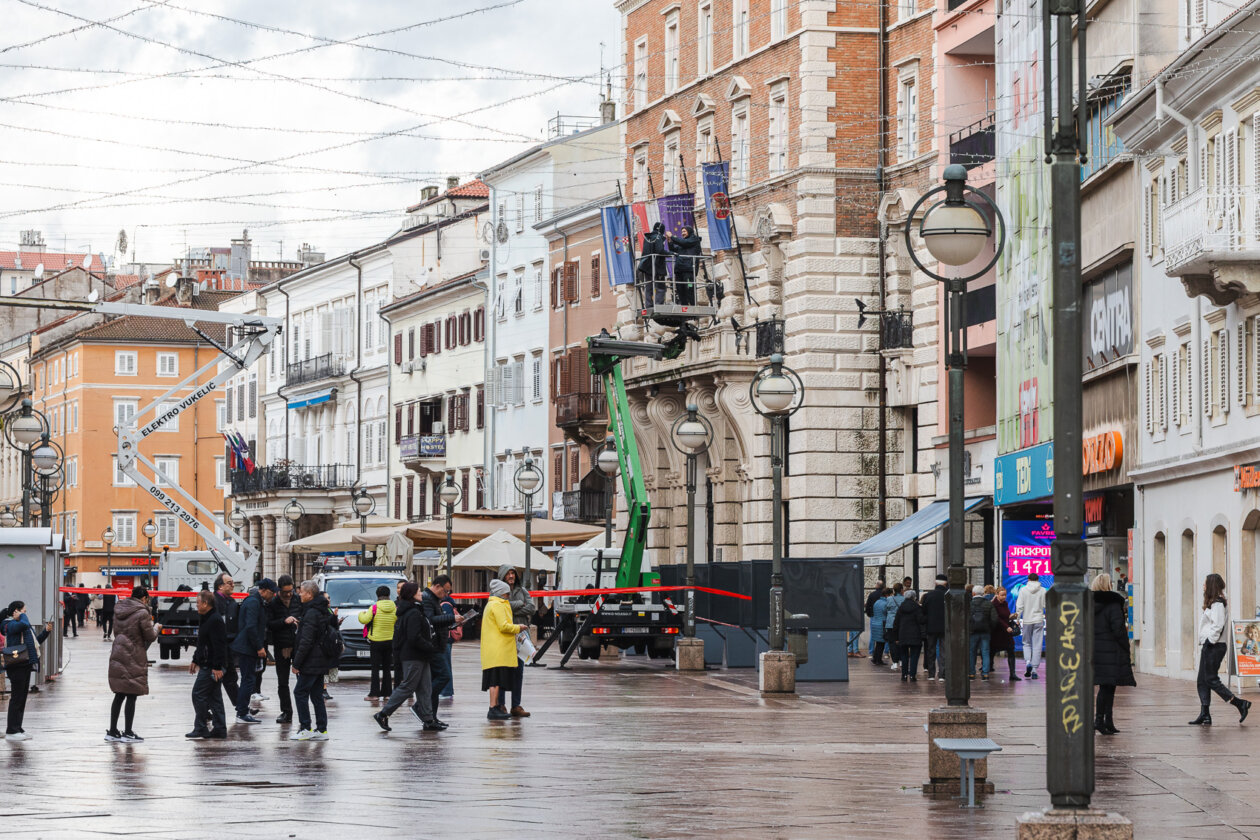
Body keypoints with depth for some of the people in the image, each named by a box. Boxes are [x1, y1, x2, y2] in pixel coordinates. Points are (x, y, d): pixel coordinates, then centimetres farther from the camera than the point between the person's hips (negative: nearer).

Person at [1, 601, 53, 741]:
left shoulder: (21, 625, 19)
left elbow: (37, 641, 24)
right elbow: (24, 624, -33)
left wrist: (46, 631, 10)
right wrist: (22, 616, -12)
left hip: (25, 665, 10)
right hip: (16, 665, -10)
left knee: (22, 698, 12)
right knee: (16, 698, -8)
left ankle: (17, 729, 19)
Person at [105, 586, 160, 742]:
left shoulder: (121, 610, 10)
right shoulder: (142, 613, -12)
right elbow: (150, 636, -8)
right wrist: (156, 628, 13)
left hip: (117, 656, 7)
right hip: (133, 658, -7)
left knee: (119, 695, 14)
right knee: (132, 695, 0)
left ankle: (112, 731, 17)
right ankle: (128, 733, 2)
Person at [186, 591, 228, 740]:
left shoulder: (215, 620, -17)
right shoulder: (206, 619, 17)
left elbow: (219, 646, -23)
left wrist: (217, 667, -25)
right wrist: (195, 661, 29)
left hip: (211, 667, -11)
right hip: (207, 665, 11)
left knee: (199, 695, -9)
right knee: (214, 697, 11)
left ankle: (200, 729, -6)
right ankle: (219, 729, 14)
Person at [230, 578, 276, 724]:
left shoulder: (259, 602, 17)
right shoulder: (253, 602, -15)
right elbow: (250, 626, -22)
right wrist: (259, 647, -19)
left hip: (250, 648, 10)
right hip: (246, 647, -10)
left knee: (248, 679, 14)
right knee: (248, 680, -8)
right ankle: (242, 714, -6)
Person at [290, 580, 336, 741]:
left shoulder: (311, 613, -16)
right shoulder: (324, 611, 13)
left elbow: (306, 642, -20)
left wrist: (296, 663, -15)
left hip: (312, 662, -9)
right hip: (322, 661, 9)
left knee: (300, 692, -3)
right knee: (316, 695, 11)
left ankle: (306, 728, -4)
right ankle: (322, 729, 11)